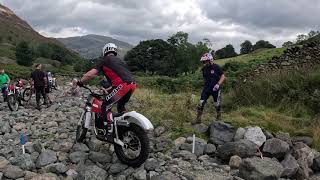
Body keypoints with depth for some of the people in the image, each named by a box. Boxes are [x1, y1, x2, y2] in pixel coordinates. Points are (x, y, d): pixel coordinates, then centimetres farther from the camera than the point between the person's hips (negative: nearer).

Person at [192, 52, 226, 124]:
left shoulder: (216, 67, -11)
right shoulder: (204, 68, 3)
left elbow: (223, 76, -11)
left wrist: (218, 84, -24)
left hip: (215, 89, -3)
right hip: (206, 89, 4)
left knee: (217, 105, 8)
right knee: (201, 103, -3)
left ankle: (219, 119, 29)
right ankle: (198, 119, 7)